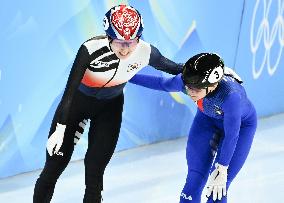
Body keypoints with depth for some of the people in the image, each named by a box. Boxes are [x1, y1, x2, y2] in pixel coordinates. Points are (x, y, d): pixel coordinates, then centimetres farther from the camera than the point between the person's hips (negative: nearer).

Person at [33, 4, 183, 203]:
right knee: (54, 167, -1)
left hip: (110, 108, 2)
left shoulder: (145, 52, -25)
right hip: (77, 102, -2)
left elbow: (170, 67, -6)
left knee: (94, 171, -4)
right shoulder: (92, 49, -35)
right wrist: (60, 129, -34)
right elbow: (70, 89, -32)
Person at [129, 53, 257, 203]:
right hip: (207, 119, 4)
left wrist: (222, 170, -26)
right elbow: (162, 84, -6)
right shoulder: (185, 81, -30)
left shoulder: (231, 96, -43)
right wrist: (129, 77, 4)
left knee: (217, 190, -8)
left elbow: (231, 136, -31)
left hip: (241, 124, -4)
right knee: (194, 182, -2)